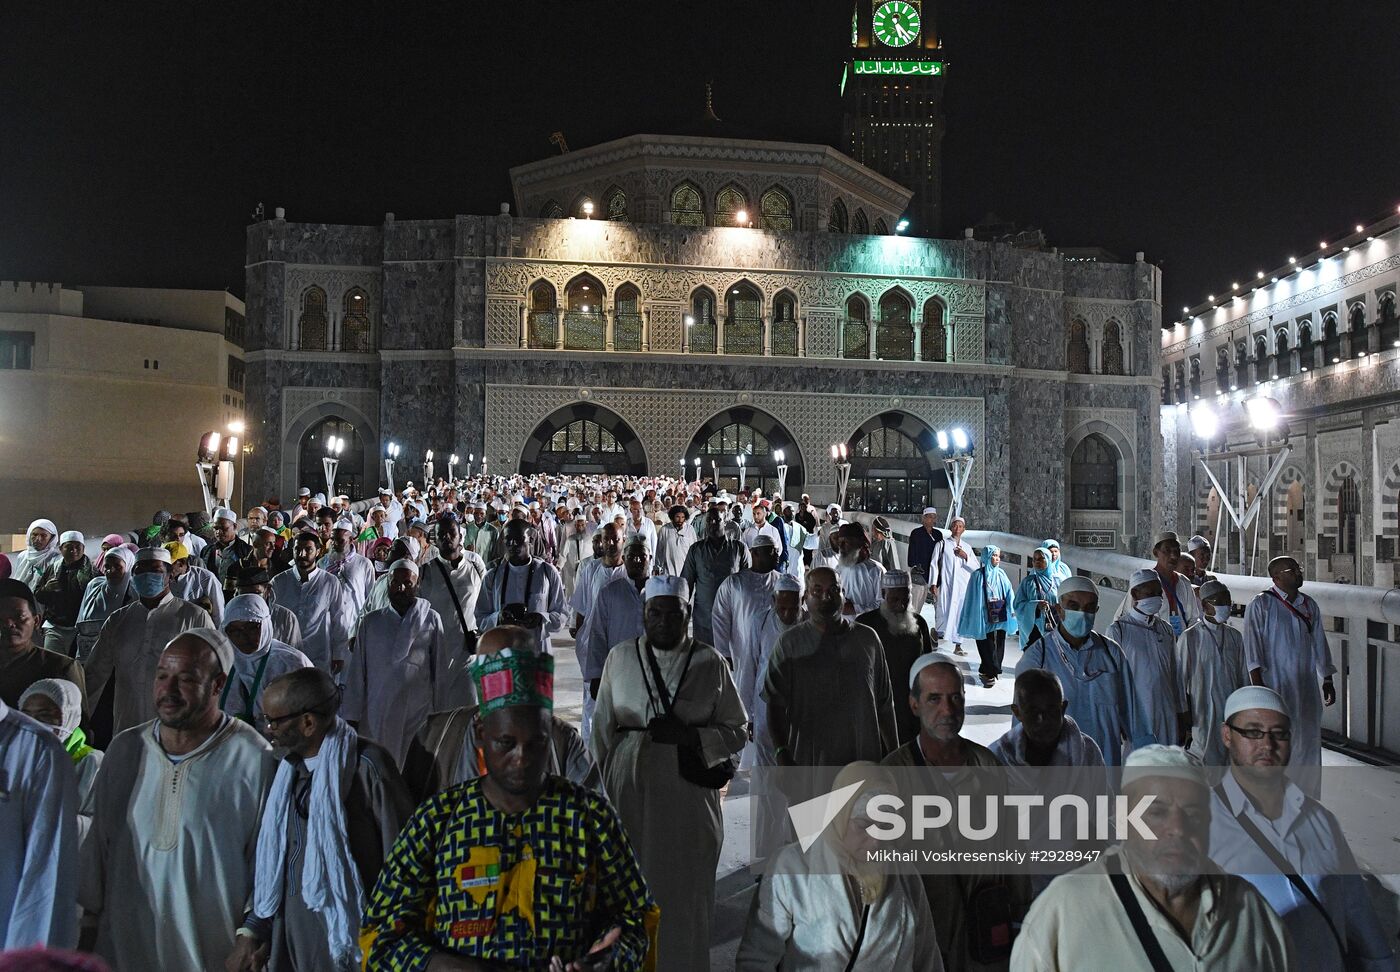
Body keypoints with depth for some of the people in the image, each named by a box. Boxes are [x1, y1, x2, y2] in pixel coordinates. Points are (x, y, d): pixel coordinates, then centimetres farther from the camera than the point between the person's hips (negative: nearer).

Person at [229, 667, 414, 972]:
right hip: (290, 942, 6)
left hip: (349, 943, -6)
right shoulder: (287, 770, 5)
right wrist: (252, 930, 7)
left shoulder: (366, 765, -18)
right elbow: (271, 859, 12)